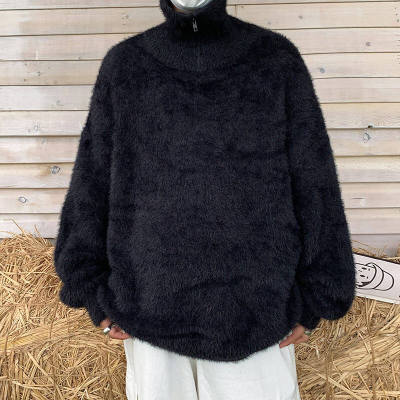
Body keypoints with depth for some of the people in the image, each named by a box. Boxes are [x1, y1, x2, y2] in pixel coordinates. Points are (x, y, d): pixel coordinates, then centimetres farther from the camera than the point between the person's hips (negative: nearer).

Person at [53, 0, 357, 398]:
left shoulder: (277, 59, -1)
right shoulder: (124, 65, 1)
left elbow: (314, 183, -1)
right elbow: (91, 182, 4)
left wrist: (314, 295, -1)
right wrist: (93, 290, 4)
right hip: (149, 309, 2)